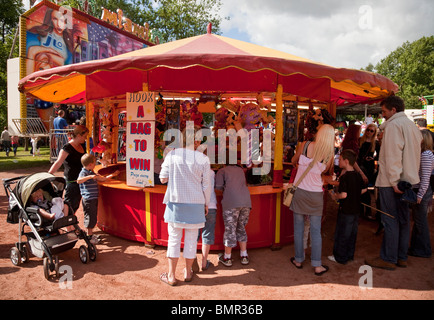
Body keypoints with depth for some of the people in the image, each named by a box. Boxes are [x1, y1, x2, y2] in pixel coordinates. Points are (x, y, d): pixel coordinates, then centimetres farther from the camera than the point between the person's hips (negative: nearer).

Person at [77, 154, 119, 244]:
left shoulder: (91, 173, 17)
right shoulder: (84, 172, -12)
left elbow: (102, 179, 26)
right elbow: (78, 180, -32)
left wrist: (112, 175, 27)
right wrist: (90, 177, -39)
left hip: (94, 199, 9)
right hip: (88, 199, -9)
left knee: (93, 216, 15)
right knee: (90, 217, -2)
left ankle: (91, 233, 27)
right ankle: (89, 236, 8)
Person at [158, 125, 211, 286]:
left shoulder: (172, 155, -4)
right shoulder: (203, 159, -6)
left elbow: (163, 178, 0)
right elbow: (206, 185, -2)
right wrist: (207, 203, 11)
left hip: (175, 202, 1)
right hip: (195, 204, 0)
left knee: (174, 238, 9)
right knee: (191, 239, 12)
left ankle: (171, 276, 16)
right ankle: (187, 273, 26)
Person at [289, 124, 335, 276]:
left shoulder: (305, 145, -8)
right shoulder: (329, 154, -6)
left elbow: (294, 160, 9)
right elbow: (325, 171, 10)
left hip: (299, 191, 0)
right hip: (316, 194, 0)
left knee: (298, 228, 12)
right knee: (315, 231, 9)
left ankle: (298, 260, 23)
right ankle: (317, 265, 14)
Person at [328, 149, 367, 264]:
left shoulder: (344, 177, -20)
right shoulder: (358, 175, 3)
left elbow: (344, 194, -27)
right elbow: (364, 189, 13)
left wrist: (335, 196, -10)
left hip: (346, 211, -8)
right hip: (356, 210, 8)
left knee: (342, 235, 5)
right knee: (352, 233, 17)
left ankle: (340, 257, 15)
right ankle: (350, 255, 29)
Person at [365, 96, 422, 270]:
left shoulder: (394, 125, -11)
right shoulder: (412, 125, 17)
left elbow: (393, 155, -20)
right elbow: (415, 154, 19)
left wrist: (394, 180, -21)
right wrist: (411, 175, 20)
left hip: (392, 182, -9)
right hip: (408, 180, 9)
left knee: (390, 220, -2)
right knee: (403, 219, 13)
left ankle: (388, 259, 6)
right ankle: (401, 257, 22)